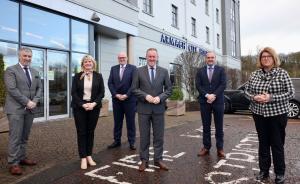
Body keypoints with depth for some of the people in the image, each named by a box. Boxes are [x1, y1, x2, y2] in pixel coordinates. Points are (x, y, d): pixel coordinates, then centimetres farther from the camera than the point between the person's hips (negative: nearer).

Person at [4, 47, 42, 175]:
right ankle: (13, 163, 3)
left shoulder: (35, 72, 16)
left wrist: (34, 102, -4)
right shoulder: (11, 70, -2)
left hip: (30, 109, 6)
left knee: (25, 136, 11)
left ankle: (22, 158, 21)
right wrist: (26, 102, -15)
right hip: (16, 109, -6)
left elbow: (39, 88, 13)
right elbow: (12, 89, -13)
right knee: (15, 136, -4)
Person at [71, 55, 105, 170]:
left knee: (90, 132, 7)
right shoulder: (77, 76, 3)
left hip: (94, 107, 1)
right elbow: (74, 93, -2)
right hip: (79, 107, -1)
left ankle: (89, 156, 17)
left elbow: (101, 92, 1)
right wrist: (83, 104, -15)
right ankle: (83, 158, 8)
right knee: (81, 132, 1)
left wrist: (94, 103, -13)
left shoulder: (98, 76, 5)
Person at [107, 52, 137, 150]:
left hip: (129, 99, -3)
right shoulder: (113, 68, 10)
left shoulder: (132, 68, -1)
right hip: (116, 99, 3)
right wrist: (116, 95, -8)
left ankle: (131, 142, 14)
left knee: (131, 122, 4)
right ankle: (117, 141, 23)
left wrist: (126, 95, -14)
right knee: (117, 122, 11)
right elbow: (110, 83, 4)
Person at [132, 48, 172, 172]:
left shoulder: (164, 71, 5)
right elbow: (134, 89, 0)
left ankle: (158, 159, 22)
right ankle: (144, 160, 20)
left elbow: (169, 89, 5)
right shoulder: (139, 71, 2)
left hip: (158, 108, 1)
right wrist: (146, 96, -14)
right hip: (144, 108, -1)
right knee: (144, 136, 7)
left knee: (159, 136, 8)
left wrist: (160, 97, -12)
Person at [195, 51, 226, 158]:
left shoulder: (221, 70, 6)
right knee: (206, 126, 8)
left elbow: (223, 85, -4)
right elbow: (198, 85, -1)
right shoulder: (200, 71, 9)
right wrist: (207, 95, -15)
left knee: (219, 126, 4)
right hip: (204, 101, 1)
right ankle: (206, 147, 17)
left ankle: (220, 148, 13)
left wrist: (214, 95, -16)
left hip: (218, 101, -1)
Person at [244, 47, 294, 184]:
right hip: (259, 114, 3)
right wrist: (254, 97, -13)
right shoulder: (254, 74, 4)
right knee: (263, 143, 13)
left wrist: (271, 98, -21)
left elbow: (291, 93, -9)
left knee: (277, 144, 7)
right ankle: (263, 171, 26)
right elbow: (247, 90, 8)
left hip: (277, 114, -3)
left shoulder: (282, 73, -5)